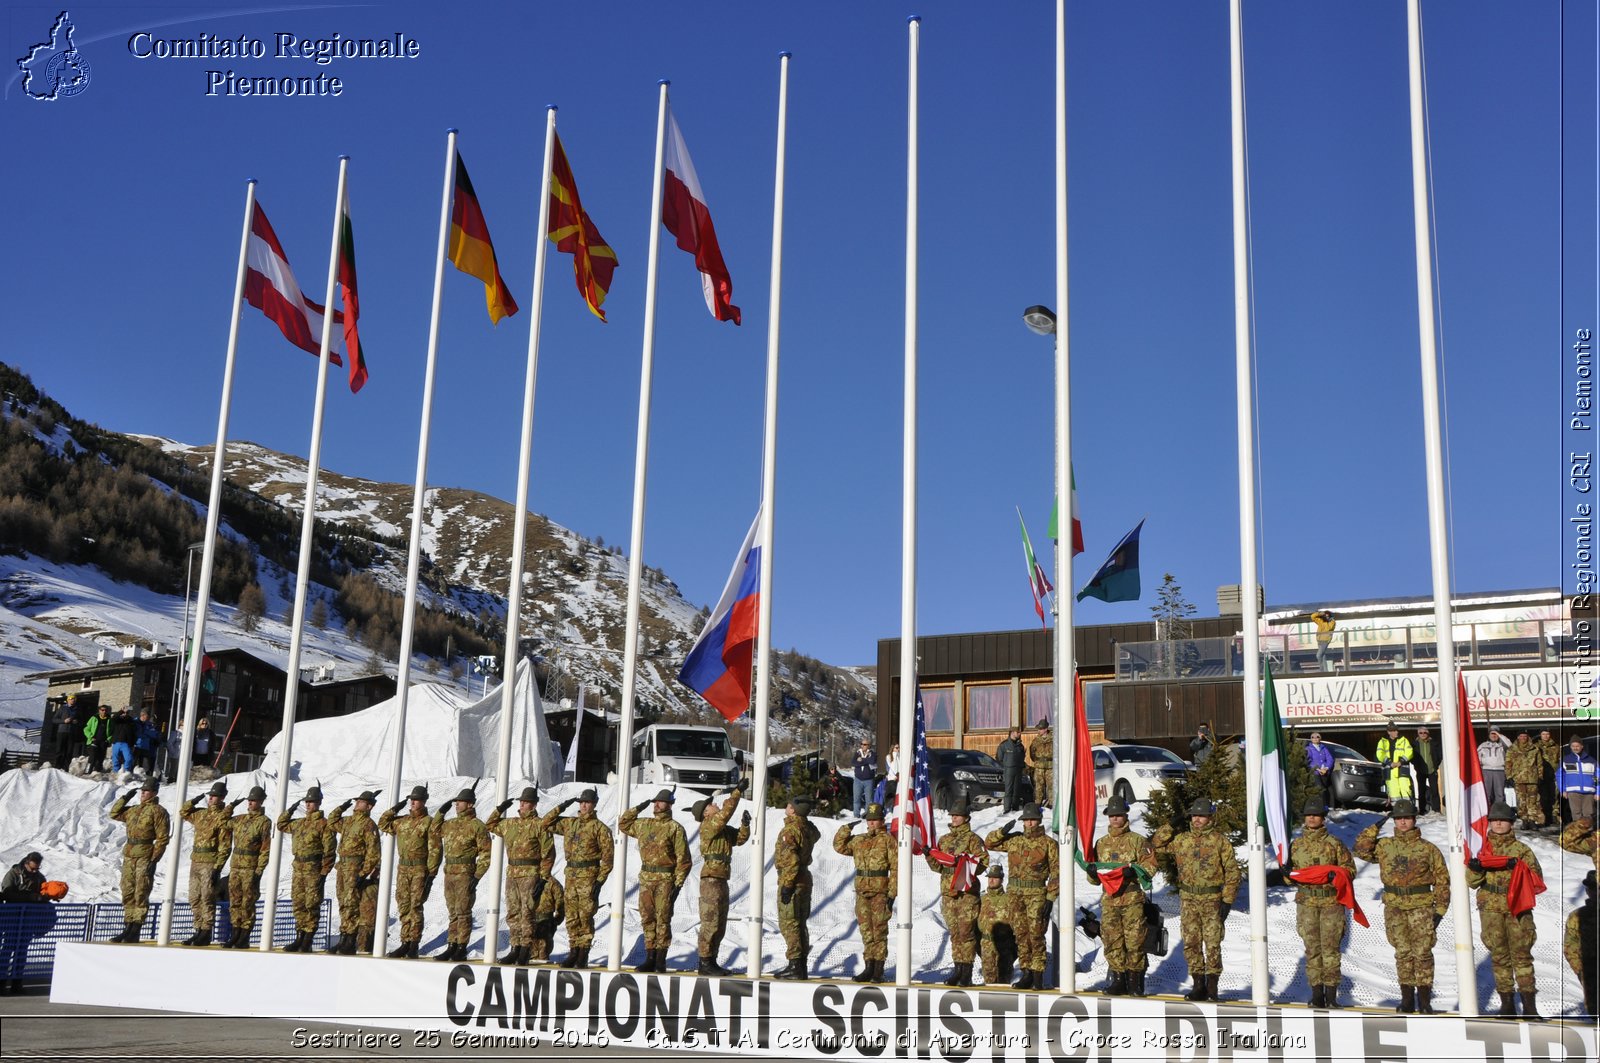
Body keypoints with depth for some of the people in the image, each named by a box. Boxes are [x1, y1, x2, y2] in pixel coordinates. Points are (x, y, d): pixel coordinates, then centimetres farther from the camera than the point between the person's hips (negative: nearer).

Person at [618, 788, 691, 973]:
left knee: (663, 919, -4)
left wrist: (678, 883, -11)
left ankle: (661, 959, 1)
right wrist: (637, 809, 17)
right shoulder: (644, 825, 14)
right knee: (647, 919, 6)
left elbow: (683, 859, -6)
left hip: (665, 880, -6)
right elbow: (623, 824, 29)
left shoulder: (675, 828, -4)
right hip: (646, 879, 6)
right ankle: (650, 959, 12)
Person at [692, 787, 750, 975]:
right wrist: (736, 793, -18)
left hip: (721, 880, 10)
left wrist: (745, 824, -1)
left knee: (720, 925, 14)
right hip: (711, 879, -10)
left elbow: (740, 838, 16)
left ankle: (711, 960, 20)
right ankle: (705, 962, -6)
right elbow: (725, 813, -22)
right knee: (710, 922, -9)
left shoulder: (723, 829, 19)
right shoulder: (708, 825, -8)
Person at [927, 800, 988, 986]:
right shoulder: (944, 840, 19)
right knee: (954, 932, 7)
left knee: (966, 931, -7)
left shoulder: (972, 839, 1)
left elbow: (983, 861, -8)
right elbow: (938, 866, 19)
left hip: (966, 891, -6)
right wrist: (929, 856, 2)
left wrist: (965, 861, -20)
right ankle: (958, 968, 12)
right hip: (948, 891, 6)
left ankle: (967, 971, -4)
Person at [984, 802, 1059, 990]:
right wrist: (1003, 831, 3)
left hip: (1037, 895, -5)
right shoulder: (1013, 840, 12)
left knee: (1036, 935, -8)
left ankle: (1037, 976, -4)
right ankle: (1026, 973, 14)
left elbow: (1056, 872, -2)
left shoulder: (1048, 843, 0)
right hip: (1016, 894, 5)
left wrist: (1050, 898, -9)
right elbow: (989, 843, 20)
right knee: (1021, 934, 7)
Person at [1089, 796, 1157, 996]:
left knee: (1134, 940, -5)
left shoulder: (1137, 840, 5)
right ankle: (1118, 978, 11)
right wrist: (1093, 873, -2)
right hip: (1109, 899, 4)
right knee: (1112, 940, 2)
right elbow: (1095, 875, 21)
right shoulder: (1101, 843, 18)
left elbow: (1150, 865, -1)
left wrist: (1134, 871, -18)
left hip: (1133, 899, -4)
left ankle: (1135, 978, 5)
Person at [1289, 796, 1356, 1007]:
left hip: (1331, 901, -3)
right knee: (1312, 948, 2)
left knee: (1330, 947, -5)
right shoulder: (1296, 845, 12)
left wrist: (1335, 874, -14)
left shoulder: (1334, 843, 3)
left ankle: (1331, 994, 0)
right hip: (1306, 902, 3)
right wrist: (1293, 877, -2)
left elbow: (1350, 868, 5)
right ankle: (1317, 993, 6)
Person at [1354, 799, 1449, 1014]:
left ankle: (1424, 999, 5)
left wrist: (1440, 909, 0)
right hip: (1394, 907, 2)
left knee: (1422, 952, -3)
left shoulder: (1428, 849, 3)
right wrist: (1376, 827, -2)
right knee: (1403, 952, 6)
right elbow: (1360, 849, -2)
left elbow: (1442, 880, 5)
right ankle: (1407, 998, 12)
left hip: (1421, 907, -2)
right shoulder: (1385, 846, 9)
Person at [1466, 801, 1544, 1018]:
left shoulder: (1522, 850, 9)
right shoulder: (1481, 848, 11)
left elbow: (1536, 876, 3)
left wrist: (1518, 867, -14)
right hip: (1491, 908, 1)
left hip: (1517, 907, -1)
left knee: (1522, 953, -6)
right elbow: (1472, 882, 7)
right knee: (1499, 955, 3)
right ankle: (1507, 1003, 10)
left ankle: (1529, 1005, -4)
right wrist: (1475, 869, -15)